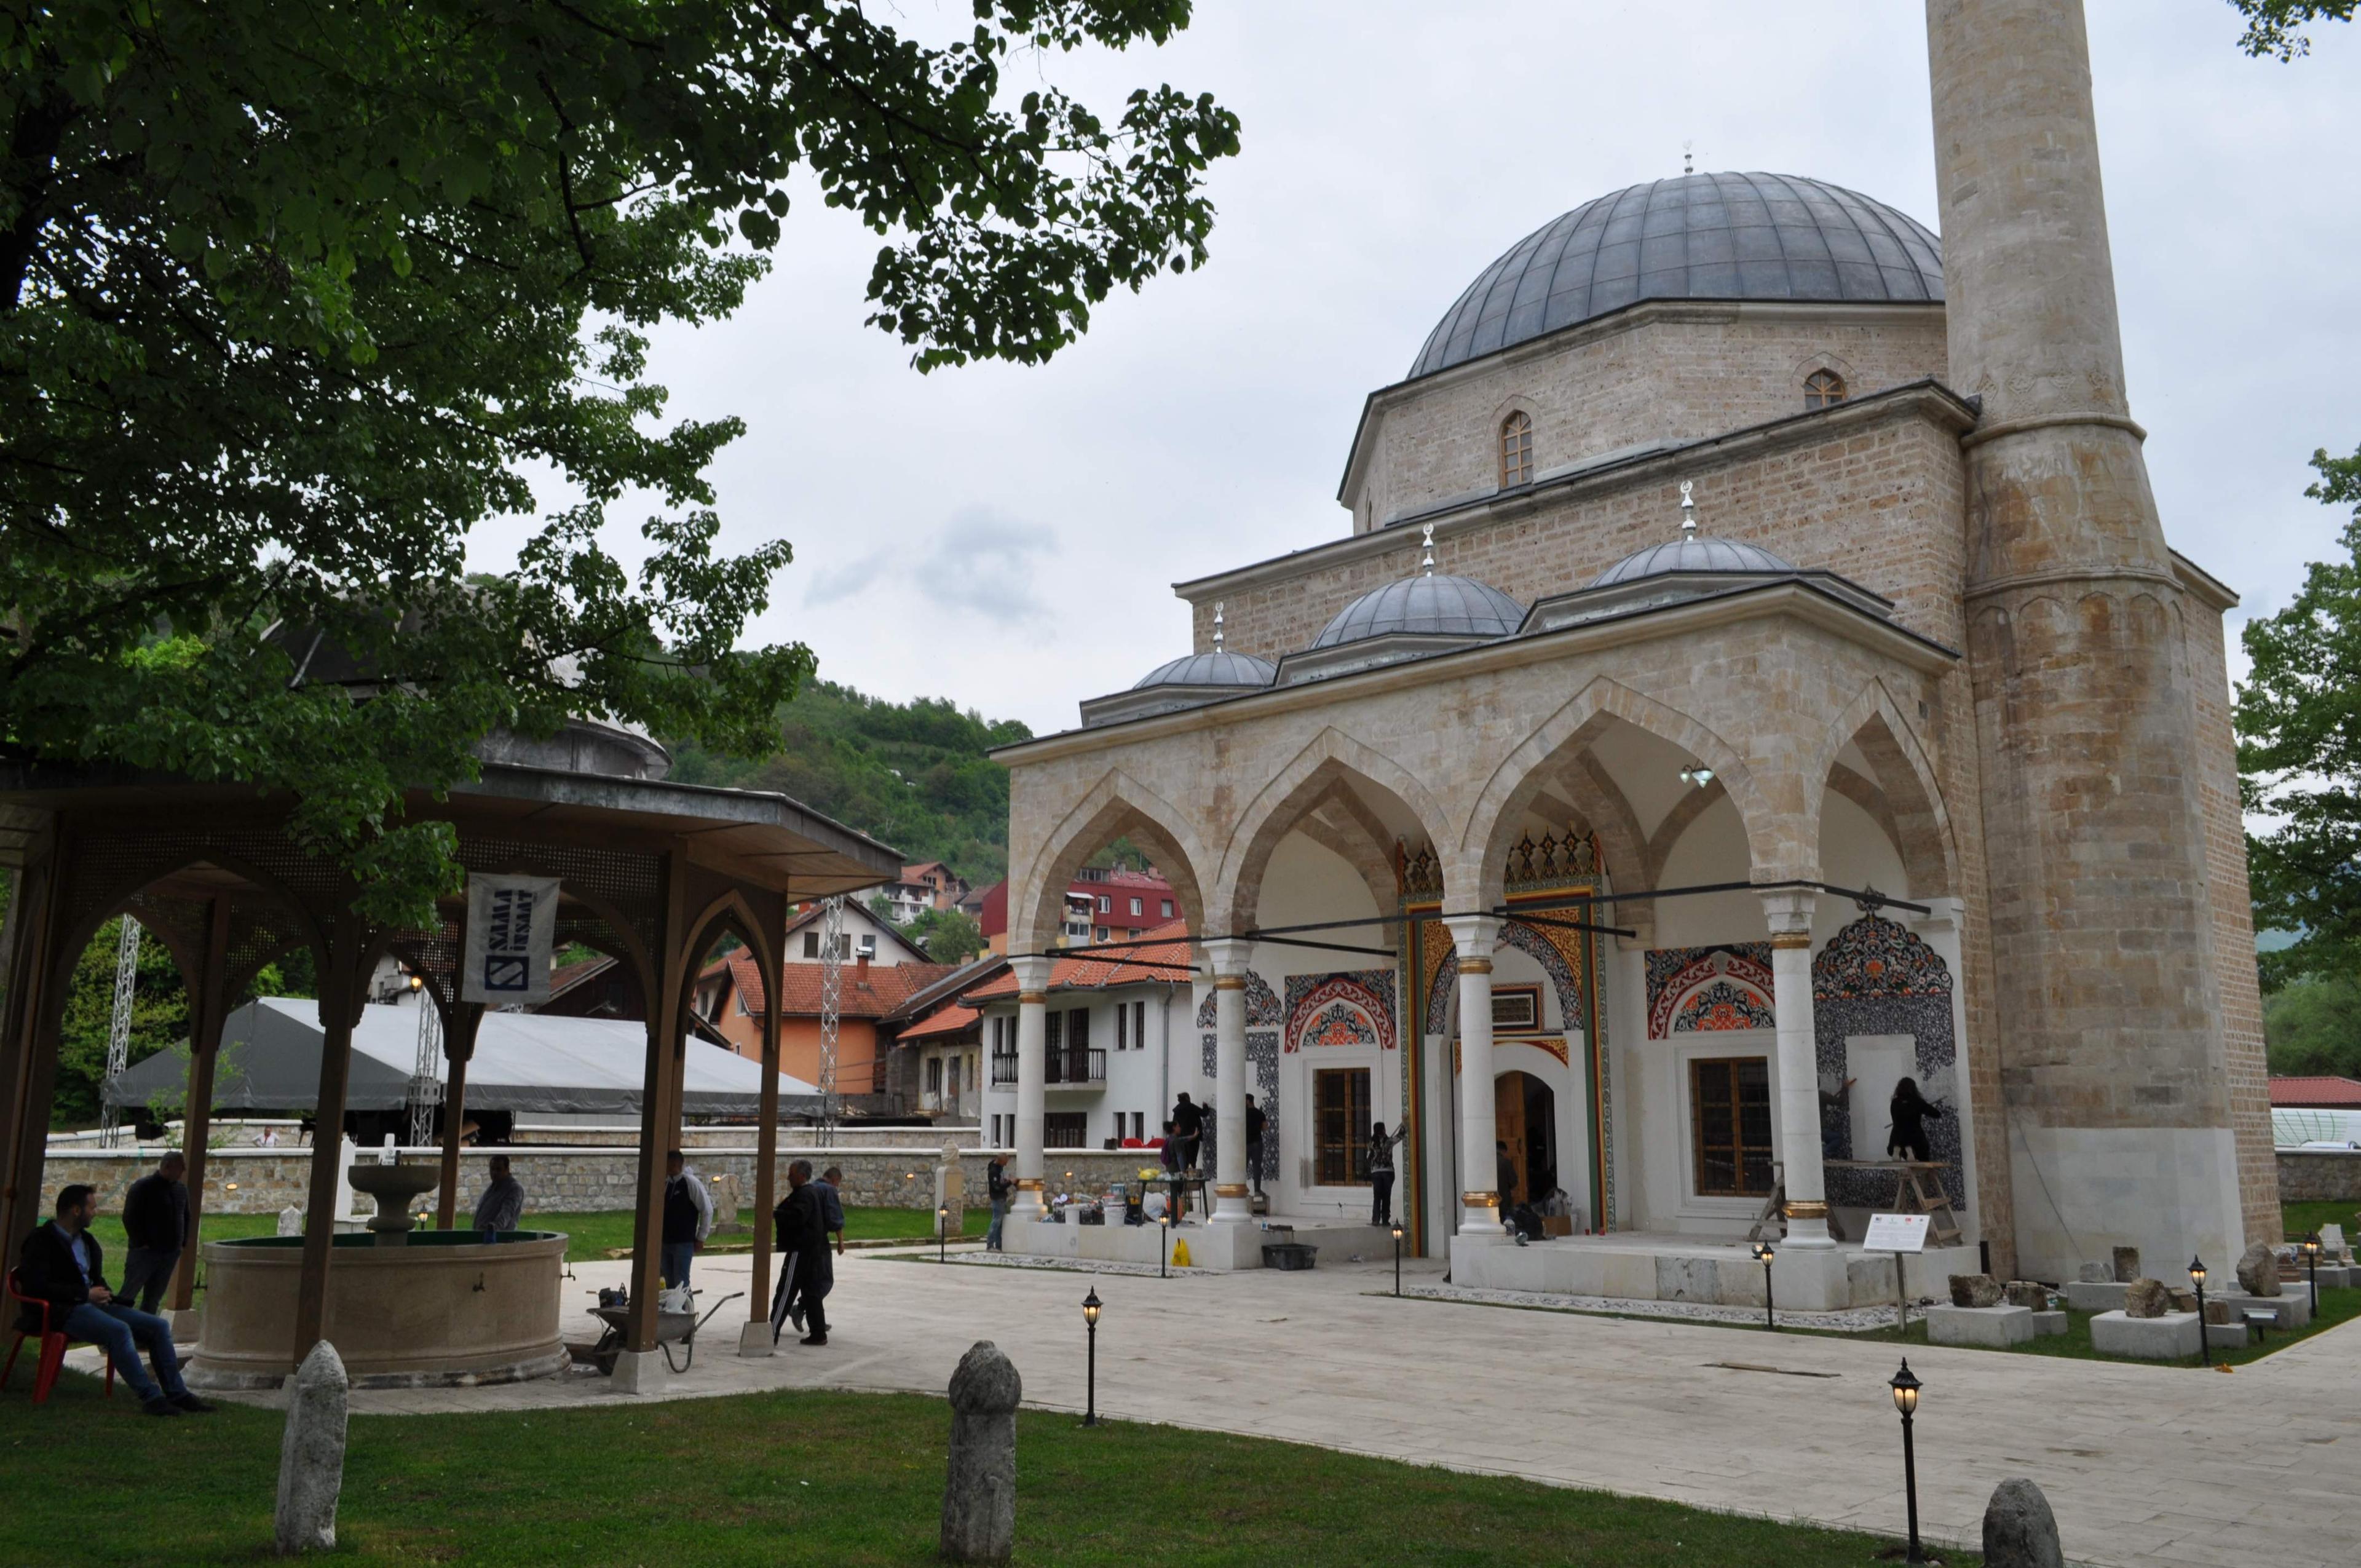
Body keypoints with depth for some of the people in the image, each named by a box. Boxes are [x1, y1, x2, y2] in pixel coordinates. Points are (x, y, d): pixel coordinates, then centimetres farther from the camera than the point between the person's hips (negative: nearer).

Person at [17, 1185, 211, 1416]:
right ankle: (150, 1397, -33)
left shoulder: (87, 1241, 20)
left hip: (93, 1303, 9)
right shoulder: (41, 1241, -5)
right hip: (63, 1311, -9)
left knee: (159, 1327, -6)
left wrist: (104, 1294, 9)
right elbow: (36, 1287, -17)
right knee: (119, 1330, -35)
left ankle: (176, 1393, -6)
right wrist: (85, 1294, -16)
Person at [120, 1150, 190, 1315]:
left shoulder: (181, 1189, 12)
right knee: (128, 1297, -8)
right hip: (145, 1252, -7)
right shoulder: (143, 1187, -9)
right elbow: (130, 1217, -13)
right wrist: (141, 1243, -14)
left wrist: (183, 1243, 12)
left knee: (153, 1300, 10)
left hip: (170, 1254, 7)